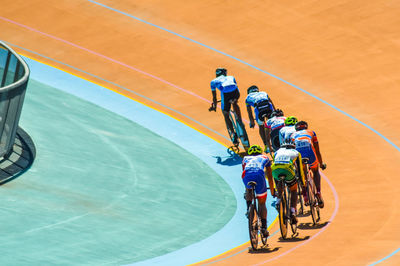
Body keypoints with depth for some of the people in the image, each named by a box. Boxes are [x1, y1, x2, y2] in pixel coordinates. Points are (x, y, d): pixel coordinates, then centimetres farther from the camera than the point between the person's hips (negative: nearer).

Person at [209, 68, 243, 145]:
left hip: (225, 93, -2)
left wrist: (214, 106, 54)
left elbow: (214, 97, 40)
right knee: (235, 103, 37)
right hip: (235, 91, 2)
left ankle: (233, 135, 6)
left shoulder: (214, 81, 33)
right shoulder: (231, 77, 39)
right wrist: (235, 99, 66)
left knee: (226, 115, 14)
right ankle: (240, 122, 27)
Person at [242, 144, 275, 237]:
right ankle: (263, 227, 9)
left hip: (247, 176, 0)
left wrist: (246, 190, 58)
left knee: (249, 189, 36)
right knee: (262, 203, 16)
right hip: (259, 176, 0)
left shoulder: (245, 158, 38)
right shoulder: (265, 158, 36)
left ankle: (249, 206, 13)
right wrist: (272, 190, 52)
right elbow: (269, 177, 40)